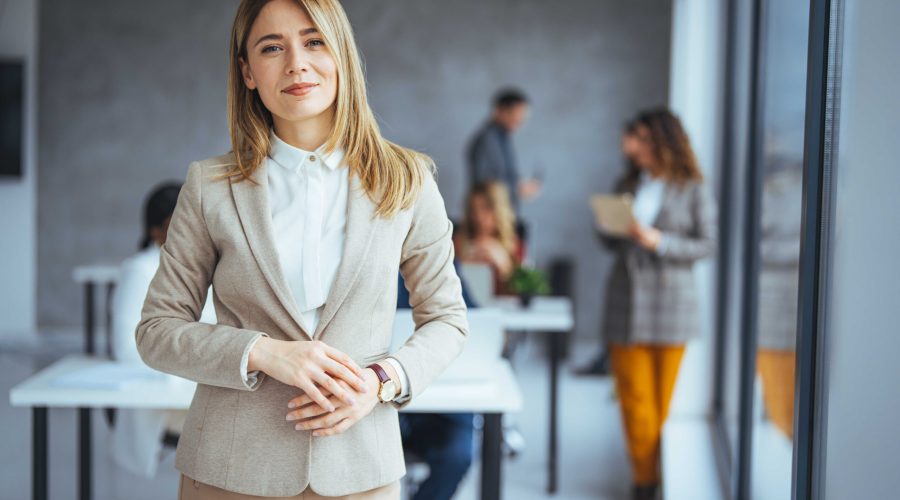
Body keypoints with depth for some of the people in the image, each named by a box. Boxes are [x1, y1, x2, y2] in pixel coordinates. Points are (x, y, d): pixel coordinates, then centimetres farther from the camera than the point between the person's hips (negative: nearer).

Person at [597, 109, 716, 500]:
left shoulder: (693, 190, -1)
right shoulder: (627, 185, 11)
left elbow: (708, 244, -6)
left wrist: (658, 242, -16)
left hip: (670, 302, -3)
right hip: (626, 301, 3)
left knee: (666, 397, 3)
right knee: (633, 395, 1)